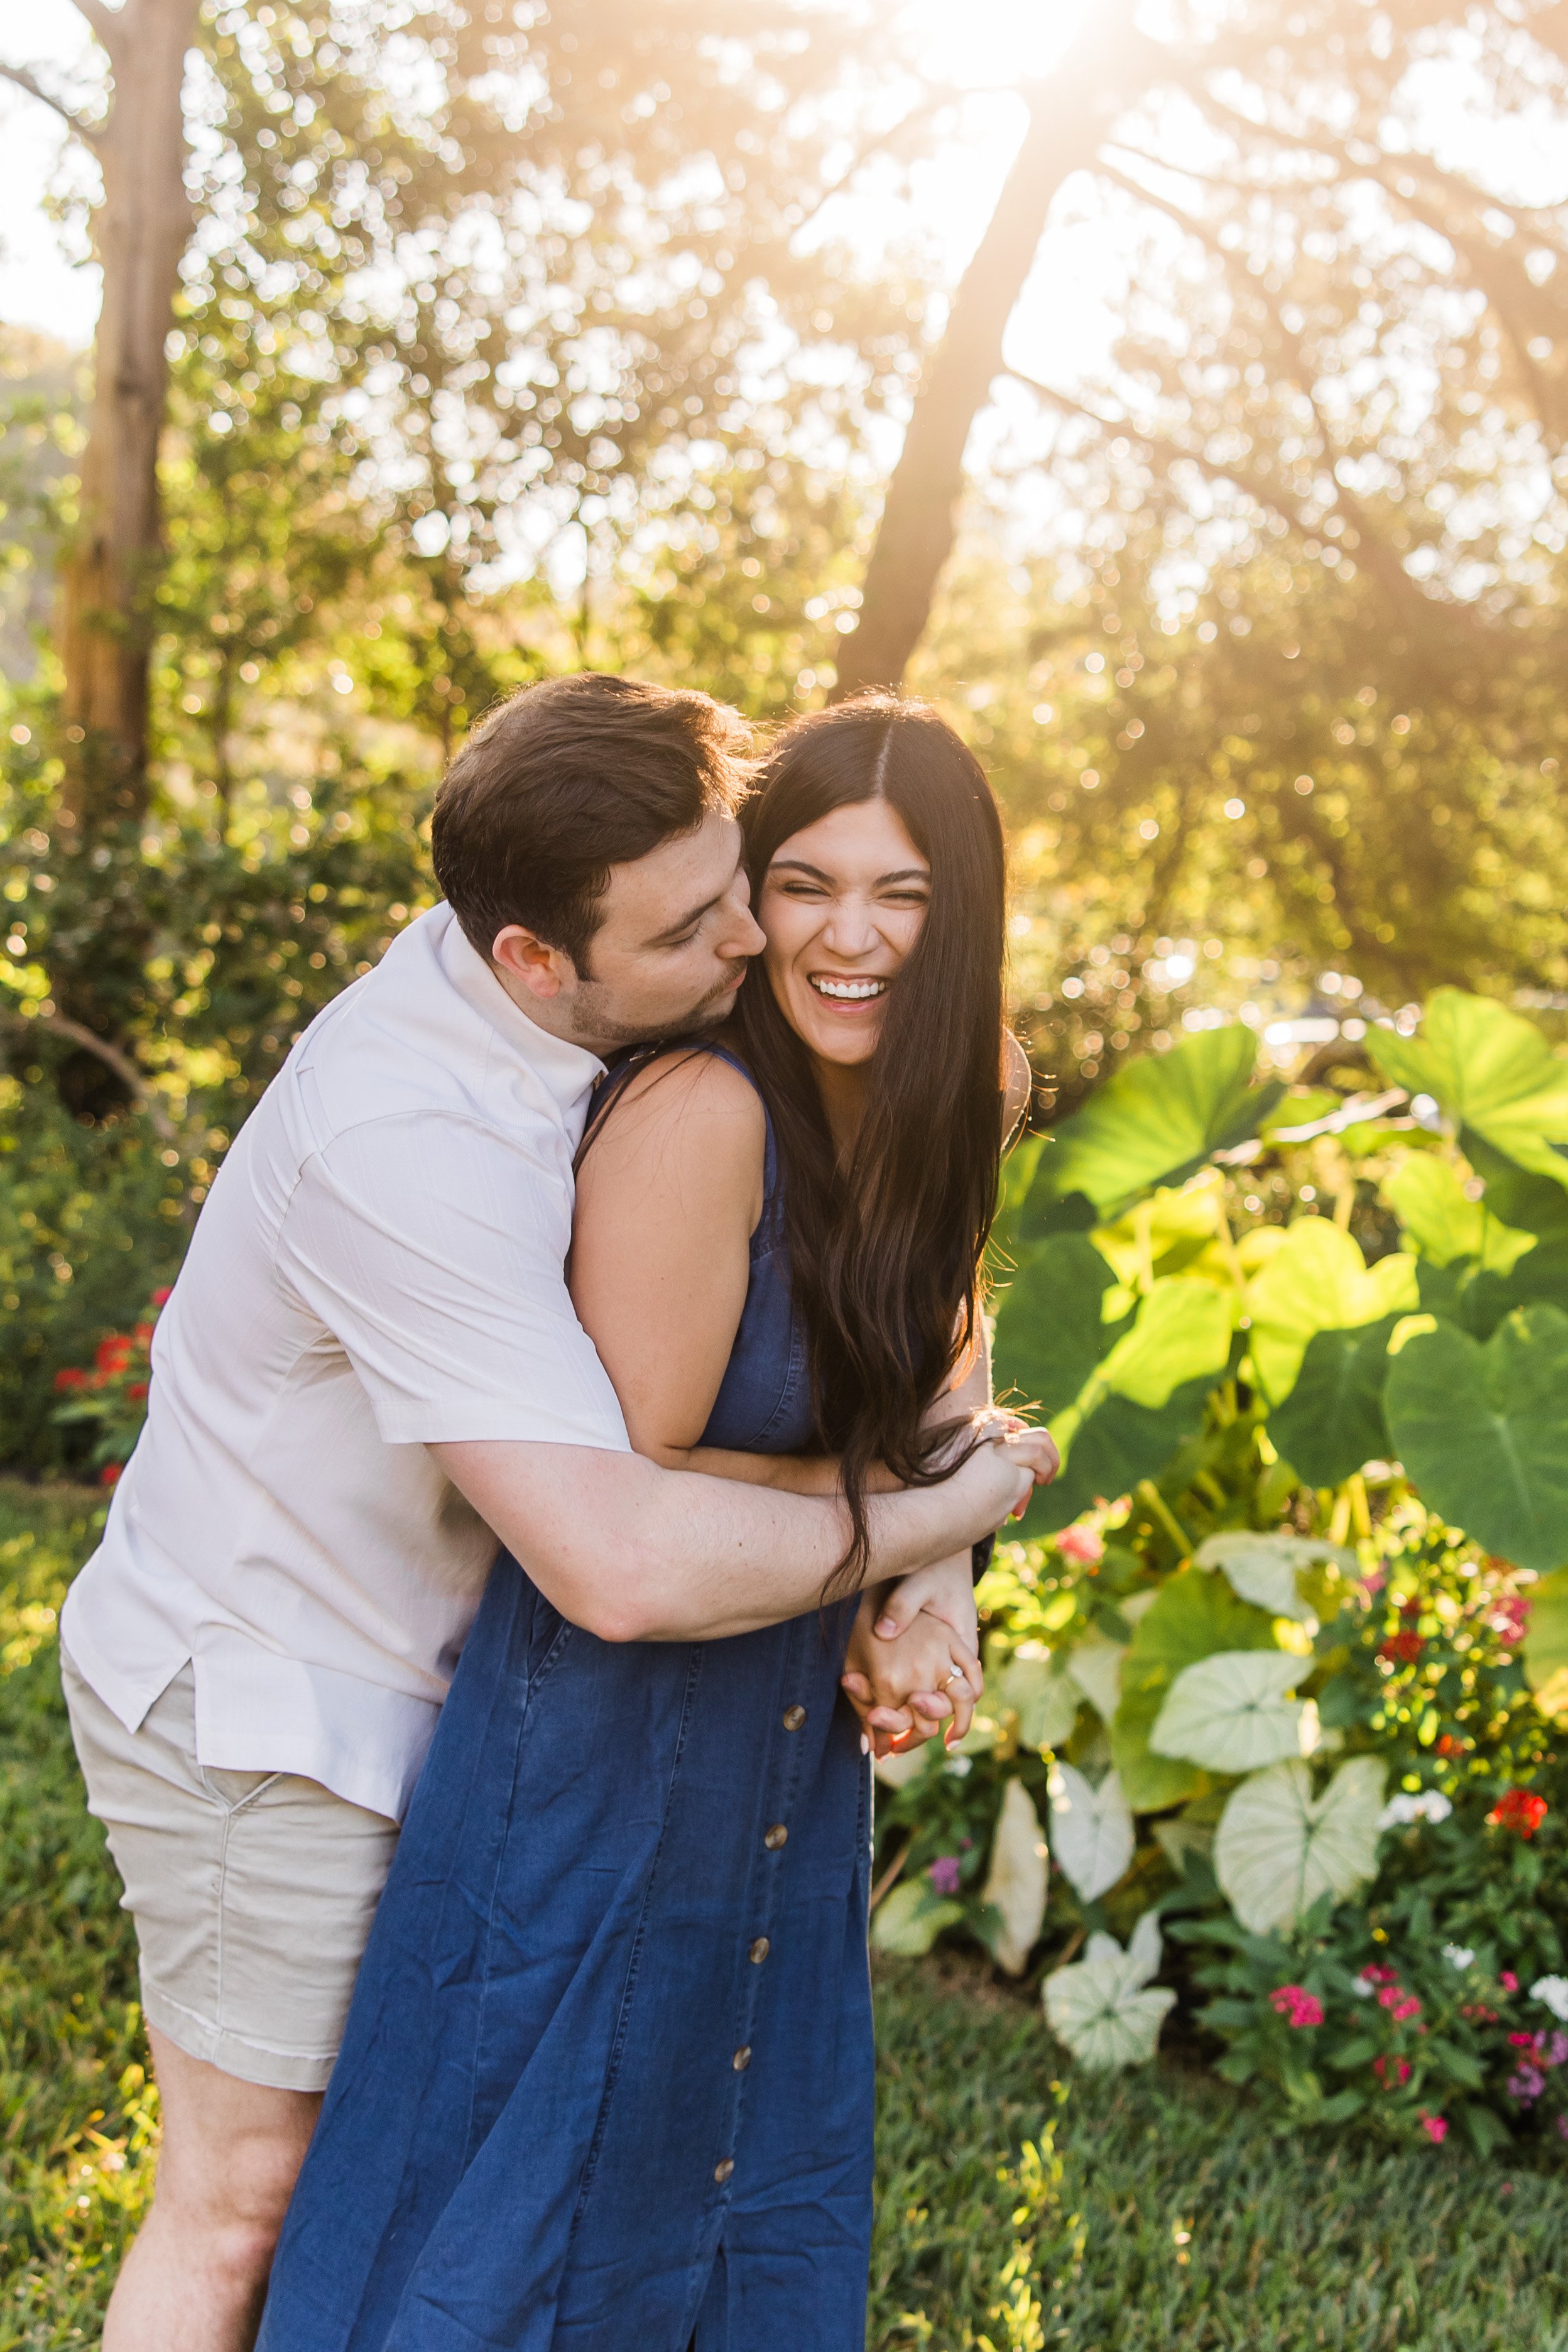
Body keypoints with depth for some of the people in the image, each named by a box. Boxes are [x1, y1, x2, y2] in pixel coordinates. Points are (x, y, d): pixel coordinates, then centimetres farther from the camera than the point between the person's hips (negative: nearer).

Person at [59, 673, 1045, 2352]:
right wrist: (937, 1521, -26)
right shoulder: (409, 1147, -36)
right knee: (246, 2203, 6)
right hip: (259, 1712, -8)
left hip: (390, 1678, 8)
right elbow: (624, 1566, -43)